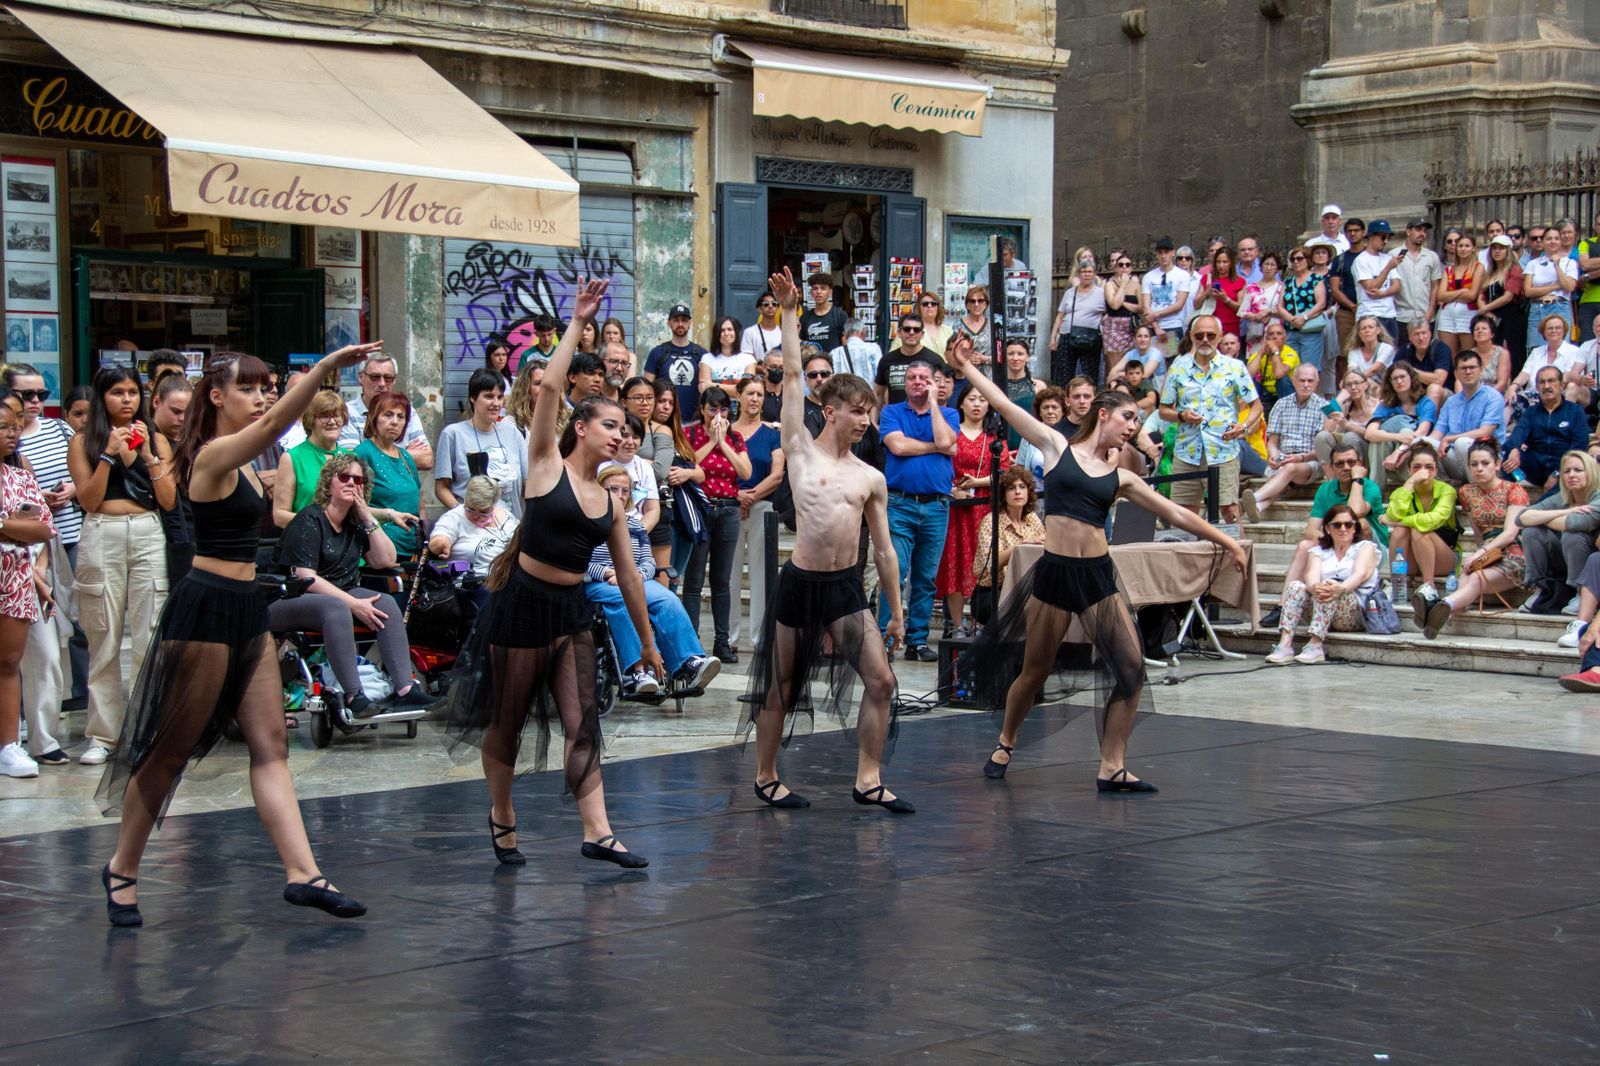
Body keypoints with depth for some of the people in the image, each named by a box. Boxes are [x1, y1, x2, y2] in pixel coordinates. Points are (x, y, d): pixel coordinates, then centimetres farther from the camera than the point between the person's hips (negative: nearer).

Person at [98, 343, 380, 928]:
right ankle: (122, 869, 16)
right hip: (205, 609, -9)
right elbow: (274, 424, -32)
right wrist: (324, 367, -41)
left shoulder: (239, 462, 14)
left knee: (270, 744, 2)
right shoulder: (213, 455, -15)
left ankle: (302, 873, 0)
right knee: (172, 747, 2)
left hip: (245, 612, 9)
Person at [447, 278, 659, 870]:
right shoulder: (547, 466, -4)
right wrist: (576, 325, -15)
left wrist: (646, 640, 18)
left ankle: (597, 833, -6)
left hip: (572, 611, 5)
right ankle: (501, 817, 26)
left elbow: (628, 574, 16)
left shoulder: (610, 500, 10)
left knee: (583, 723, -3)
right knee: (507, 723, 7)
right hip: (523, 604, -5)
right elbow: (549, 388, -17)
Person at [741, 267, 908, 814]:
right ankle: (765, 777, 24)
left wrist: (896, 612, 11)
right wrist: (789, 314, -8)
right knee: (780, 687, 7)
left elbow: (883, 549, 12)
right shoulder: (801, 452, 0)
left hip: (847, 587, 3)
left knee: (880, 681, -5)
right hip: (798, 583, -3)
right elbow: (793, 377, -5)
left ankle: (868, 780, 5)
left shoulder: (871, 478, 9)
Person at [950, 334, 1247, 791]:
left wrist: (1228, 543, 18)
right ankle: (1005, 744, 31)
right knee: (1033, 669, 6)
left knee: (1131, 669, -5)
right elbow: (1005, 405, 4)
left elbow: (1177, 515, 17)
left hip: (1097, 574, 4)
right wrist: (966, 369, 4)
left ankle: (1111, 768, 2)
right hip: (1054, 572, -4)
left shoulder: (1121, 478, 13)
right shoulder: (1057, 446, 4)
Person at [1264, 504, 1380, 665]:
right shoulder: (1319, 551, 18)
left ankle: (1315, 646, -45)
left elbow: (1361, 574, -12)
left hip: (1357, 613, -3)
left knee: (1330, 589, -31)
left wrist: (1341, 588, -35)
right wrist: (1315, 587, -32)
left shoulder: (1365, 547, 10)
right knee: (1295, 587, -21)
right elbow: (1312, 575, -4)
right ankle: (1285, 646, -38)